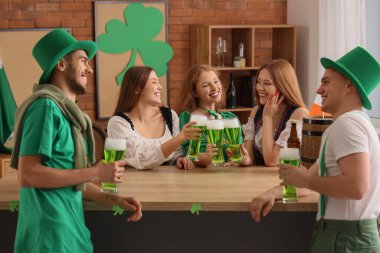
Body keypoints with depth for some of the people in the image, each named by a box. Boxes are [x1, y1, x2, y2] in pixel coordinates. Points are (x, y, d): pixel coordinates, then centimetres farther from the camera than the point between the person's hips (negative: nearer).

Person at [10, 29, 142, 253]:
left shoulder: (67, 110, 13)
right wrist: (94, 173, -16)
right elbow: (28, 175, -21)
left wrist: (112, 199, 6)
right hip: (50, 235, -9)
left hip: (69, 229, 9)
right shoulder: (46, 106, -13)